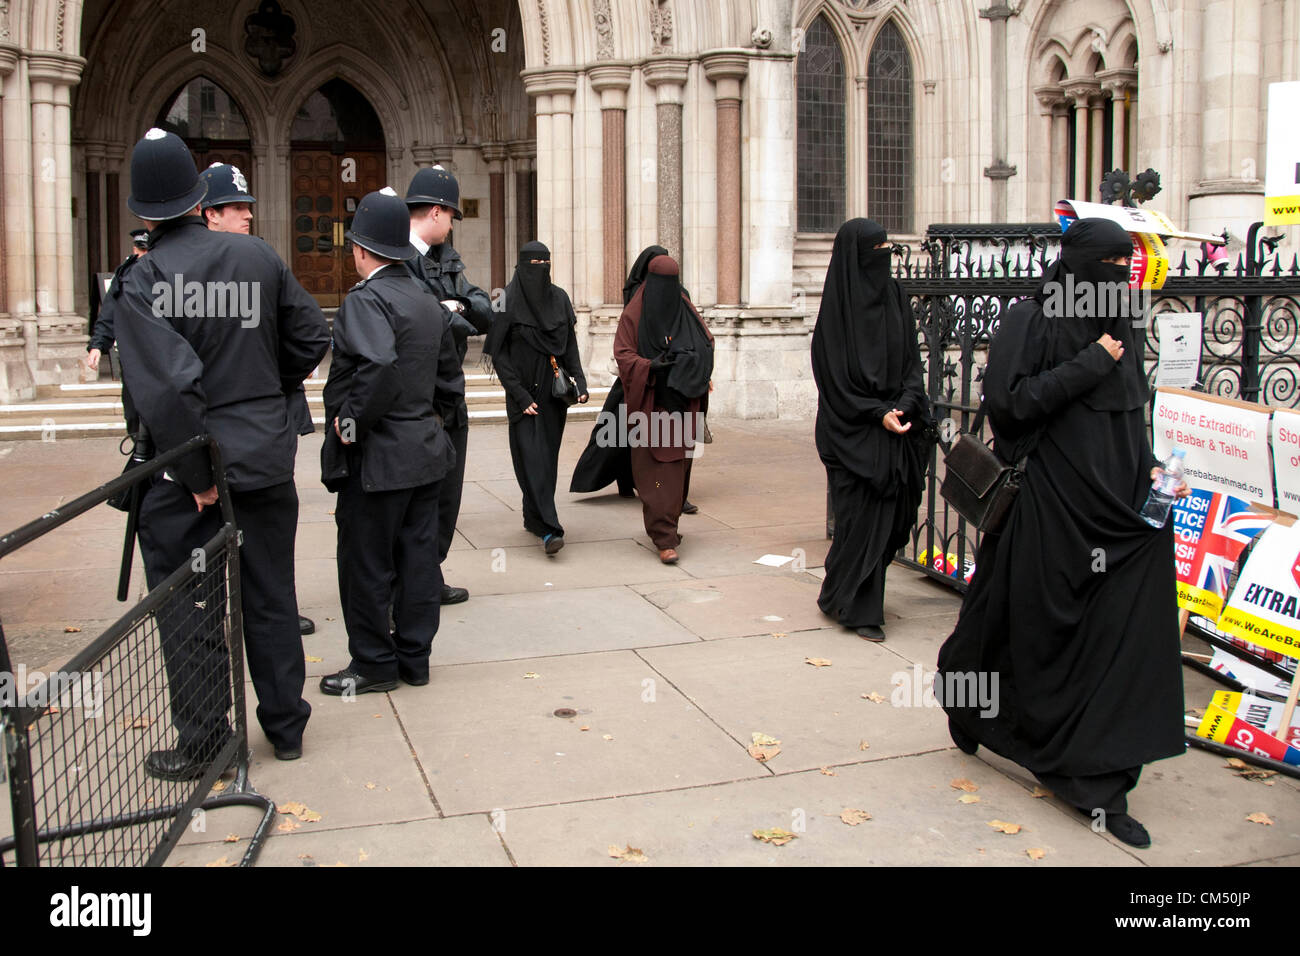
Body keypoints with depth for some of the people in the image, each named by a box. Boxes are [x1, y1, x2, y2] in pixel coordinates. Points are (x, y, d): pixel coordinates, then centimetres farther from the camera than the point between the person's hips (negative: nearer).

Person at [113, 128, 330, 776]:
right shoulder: (258, 256, 0)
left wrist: (196, 475, -15)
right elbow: (312, 338, 6)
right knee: (271, 596, 16)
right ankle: (285, 727, 27)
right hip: (268, 455, 5)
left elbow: (168, 388, -24)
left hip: (189, 474, -4)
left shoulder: (144, 282, -15)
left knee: (187, 611, 9)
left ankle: (201, 746, 20)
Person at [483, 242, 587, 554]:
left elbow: (570, 345, 10)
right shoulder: (508, 301, -8)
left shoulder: (559, 297, 6)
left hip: (554, 389, 5)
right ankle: (548, 528, -14)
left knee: (548, 454, 9)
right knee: (531, 455, -10)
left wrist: (579, 379, -4)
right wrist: (520, 394, -14)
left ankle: (533, 517, 23)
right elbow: (498, 353, -8)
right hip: (523, 390, -5)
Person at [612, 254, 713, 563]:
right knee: (656, 468, -8)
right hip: (650, 402, -4)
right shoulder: (634, 314, -4)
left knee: (678, 465, 10)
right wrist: (651, 365, -27)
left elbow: (708, 342, 12)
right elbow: (623, 354, -9)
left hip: (682, 402, 4)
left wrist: (690, 357, -9)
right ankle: (665, 539, -9)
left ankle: (665, 523, 29)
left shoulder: (686, 310, 7)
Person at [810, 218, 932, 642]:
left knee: (892, 516, 7)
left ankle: (840, 596, 25)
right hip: (854, 433, -6)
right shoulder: (839, 305, -7)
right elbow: (834, 376, -9)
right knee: (862, 516, -4)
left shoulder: (894, 298, 10)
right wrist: (878, 413, -16)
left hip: (897, 431, 6)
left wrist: (904, 406, -8)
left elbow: (912, 363, 9)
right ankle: (857, 609, 10)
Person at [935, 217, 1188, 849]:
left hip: (1113, 507, 6)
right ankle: (964, 698, 35)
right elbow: (1010, 399, -17)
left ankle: (1100, 786, 10)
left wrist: (1148, 468, 5)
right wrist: (1089, 365, -15)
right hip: (1046, 506, -6)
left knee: (1122, 633, 1)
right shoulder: (1029, 321, -7)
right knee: (1031, 628, 5)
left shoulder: (1118, 330, 14)